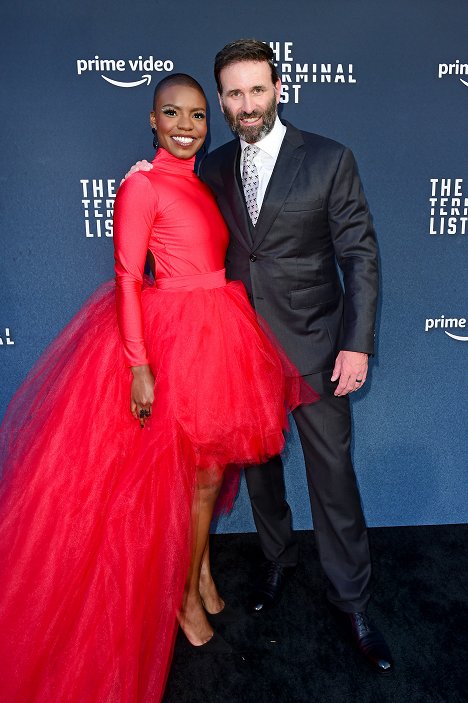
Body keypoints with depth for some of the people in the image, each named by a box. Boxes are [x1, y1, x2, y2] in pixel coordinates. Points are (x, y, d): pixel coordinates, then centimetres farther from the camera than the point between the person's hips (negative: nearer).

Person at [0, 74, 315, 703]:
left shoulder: (202, 182, 14)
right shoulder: (142, 185, -9)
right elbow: (127, 278, -13)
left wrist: (237, 334, 16)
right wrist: (139, 366, -19)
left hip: (220, 332, 8)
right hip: (175, 339, -7)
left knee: (213, 468, 17)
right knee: (198, 476, 3)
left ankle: (202, 570, 40)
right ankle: (186, 599, 26)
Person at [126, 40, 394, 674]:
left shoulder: (330, 159, -5)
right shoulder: (212, 167, 6)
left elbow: (360, 256, -7)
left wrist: (357, 344, -13)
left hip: (314, 344, -3)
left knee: (333, 474, 5)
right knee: (258, 466, 17)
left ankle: (350, 600, 26)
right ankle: (278, 560, 43)